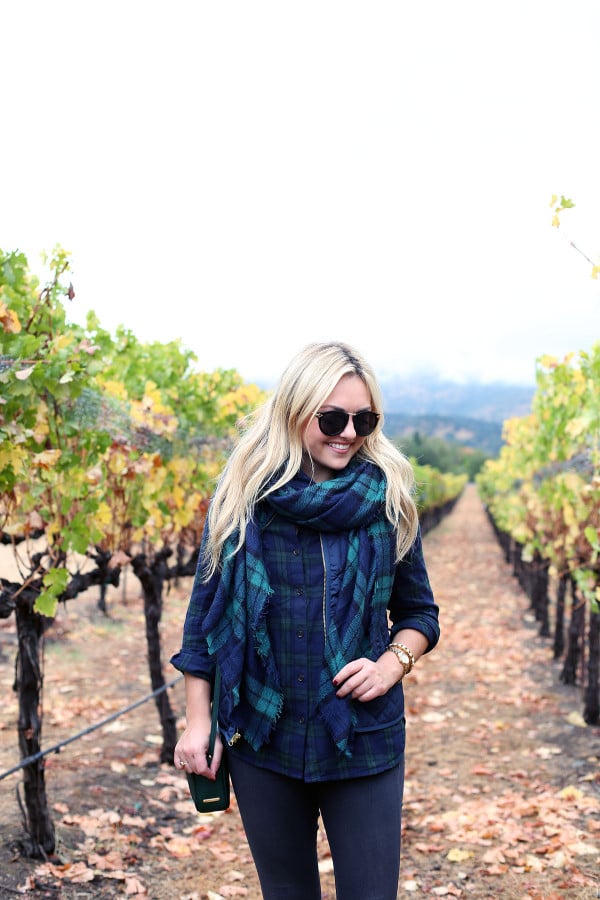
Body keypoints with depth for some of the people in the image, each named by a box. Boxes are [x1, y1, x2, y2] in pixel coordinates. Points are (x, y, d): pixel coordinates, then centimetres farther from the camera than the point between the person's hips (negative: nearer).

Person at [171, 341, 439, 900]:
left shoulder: (388, 500, -3)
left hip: (364, 743, 0)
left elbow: (419, 612, 7)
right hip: (261, 742, 1)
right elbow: (204, 614, 2)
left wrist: (393, 663, -12)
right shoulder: (242, 497, -4)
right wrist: (198, 720, 0)